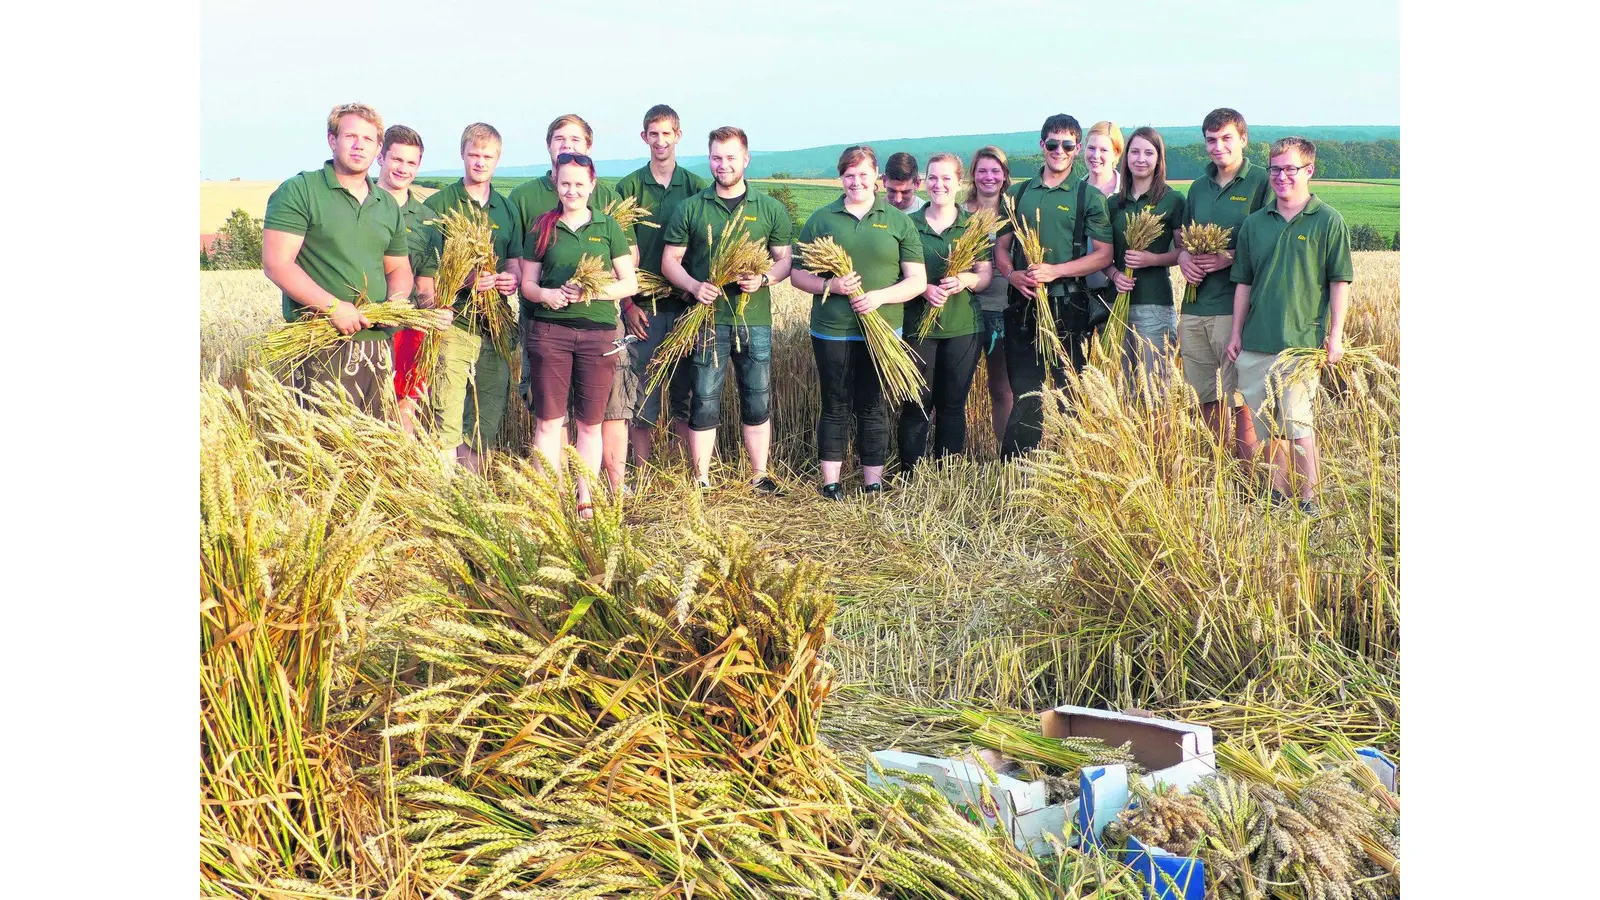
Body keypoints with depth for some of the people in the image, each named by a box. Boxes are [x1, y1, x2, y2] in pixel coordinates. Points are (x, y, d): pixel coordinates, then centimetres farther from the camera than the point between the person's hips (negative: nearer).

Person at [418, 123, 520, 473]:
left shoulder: (507, 208, 16)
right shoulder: (438, 205, 1)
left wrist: (512, 279, -3)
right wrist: (463, 281, -21)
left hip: (495, 324, 5)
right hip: (454, 323, -5)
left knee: (488, 418, 8)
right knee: (446, 421, -10)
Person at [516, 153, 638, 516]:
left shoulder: (607, 227, 6)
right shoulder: (543, 228, 8)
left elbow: (630, 284, 4)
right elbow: (527, 283, 10)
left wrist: (594, 292, -13)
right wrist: (545, 294, -12)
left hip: (598, 331, 0)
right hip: (550, 330, 0)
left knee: (590, 421, 6)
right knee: (548, 420, -1)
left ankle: (586, 498, 15)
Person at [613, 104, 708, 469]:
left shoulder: (697, 187, 6)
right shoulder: (628, 187, 3)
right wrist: (629, 302, -6)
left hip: (687, 305, 1)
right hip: (643, 306, -1)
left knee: (687, 389, 4)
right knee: (640, 392, 1)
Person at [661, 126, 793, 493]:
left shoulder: (770, 209, 6)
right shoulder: (690, 209, 4)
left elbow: (785, 259, 8)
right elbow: (670, 261, 5)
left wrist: (764, 278, -13)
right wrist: (694, 286, -14)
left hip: (754, 319, 1)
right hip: (707, 318, -1)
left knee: (758, 401, 7)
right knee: (704, 401, 2)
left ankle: (760, 476, 19)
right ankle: (701, 480, 11)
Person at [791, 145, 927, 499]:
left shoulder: (898, 221, 5)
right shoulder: (821, 219, 5)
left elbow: (917, 280, 0)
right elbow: (797, 274, 5)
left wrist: (880, 297, -16)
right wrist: (829, 285, -14)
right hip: (832, 332, 0)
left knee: (872, 408, 7)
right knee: (835, 407, 6)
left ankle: (874, 484, 15)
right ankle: (830, 483, 13)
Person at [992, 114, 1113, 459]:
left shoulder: (1089, 197, 2)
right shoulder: (1019, 194, 13)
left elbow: (1104, 254, -4)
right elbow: (1001, 246, 16)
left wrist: (1055, 271, -14)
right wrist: (1012, 274, -6)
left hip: (1066, 305, -3)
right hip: (1022, 305, 3)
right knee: (1024, 392, 5)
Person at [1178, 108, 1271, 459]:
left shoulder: (1260, 183, -3)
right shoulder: (1199, 187, 17)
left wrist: (1230, 257, -17)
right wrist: (1183, 256, 3)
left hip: (1235, 306, -6)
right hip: (1194, 307, 6)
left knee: (1240, 397, -5)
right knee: (1204, 396, 11)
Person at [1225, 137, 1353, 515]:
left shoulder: (1328, 221, -1)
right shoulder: (1254, 223, 10)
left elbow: (1340, 282, -1)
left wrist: (1335, 335, -6)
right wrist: (1236, 332, 12)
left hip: (1302, 341, -5)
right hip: (1256, 342, 5)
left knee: (1297, 423, -7)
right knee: (1267, 424, 10)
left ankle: (1309, 502, 2)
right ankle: (1278, 495, 22)